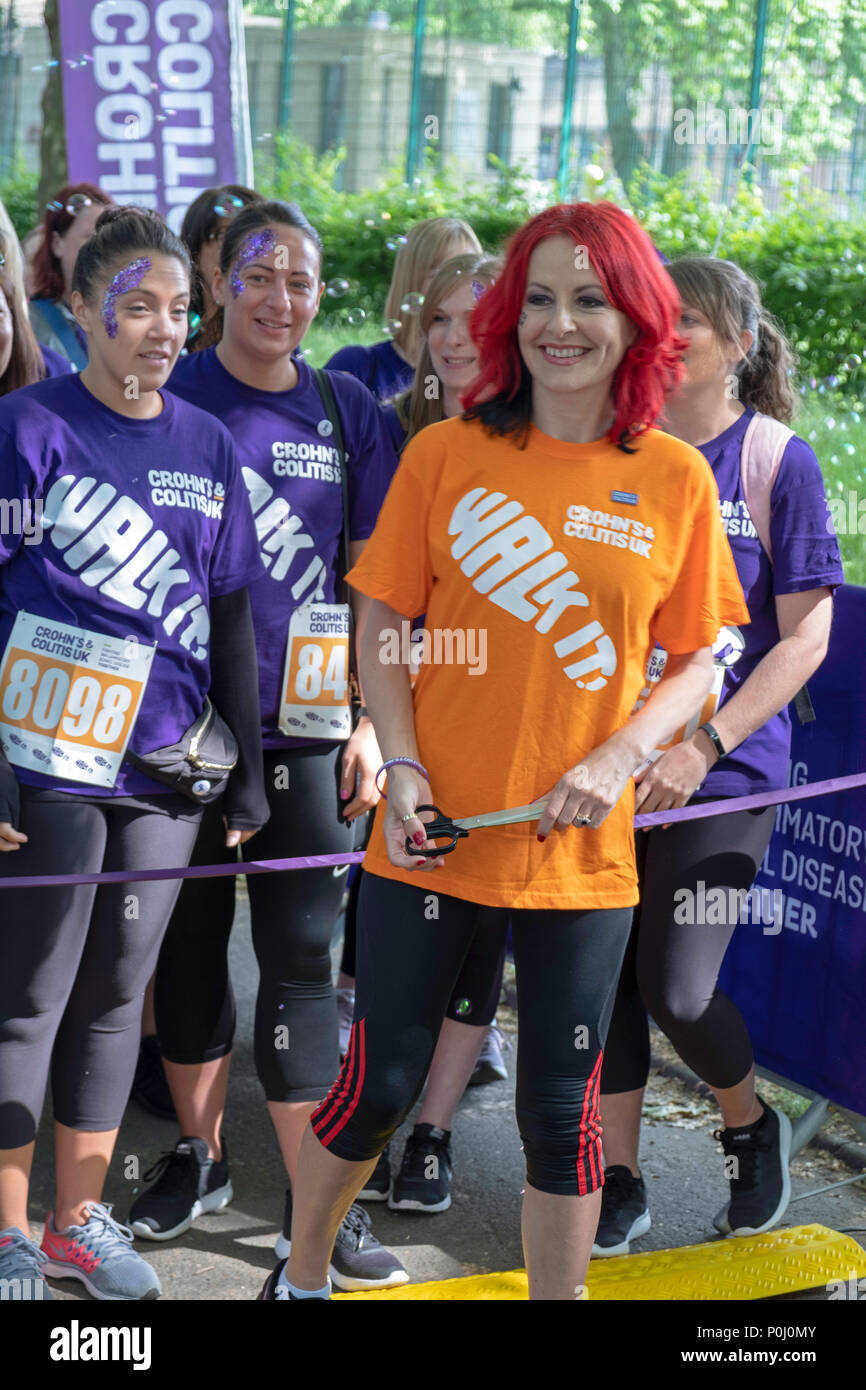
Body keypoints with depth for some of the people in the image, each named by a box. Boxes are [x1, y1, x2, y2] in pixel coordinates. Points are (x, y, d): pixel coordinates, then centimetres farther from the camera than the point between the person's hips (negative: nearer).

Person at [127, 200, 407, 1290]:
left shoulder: (348, 410, 4)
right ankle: (199, 1155, 27)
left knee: (300, 956, 0)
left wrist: (373, 722, 0)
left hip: (303, 723, 0)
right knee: (189, 938, 10)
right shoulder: (170, 397, 0)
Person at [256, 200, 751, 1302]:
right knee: (380, 1082, 8)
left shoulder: (677, 479, 0)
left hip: (582, 850, 1)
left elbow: (695, 660, 5)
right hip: (432, 834, 0)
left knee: (561, 1108, 8)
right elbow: (382, 628, 3)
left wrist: (620, 758, -11)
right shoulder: (445, 454, -2)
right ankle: (298, 1279, 32)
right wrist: (402, 767, -10)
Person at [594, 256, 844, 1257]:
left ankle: (751, 1127, 22)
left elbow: (805, 640, -8)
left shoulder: (779, 462, -5)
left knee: (676, 987, -8)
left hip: (725, 769, -4)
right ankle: (618, 1184, 21)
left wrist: (704, 744, -16)